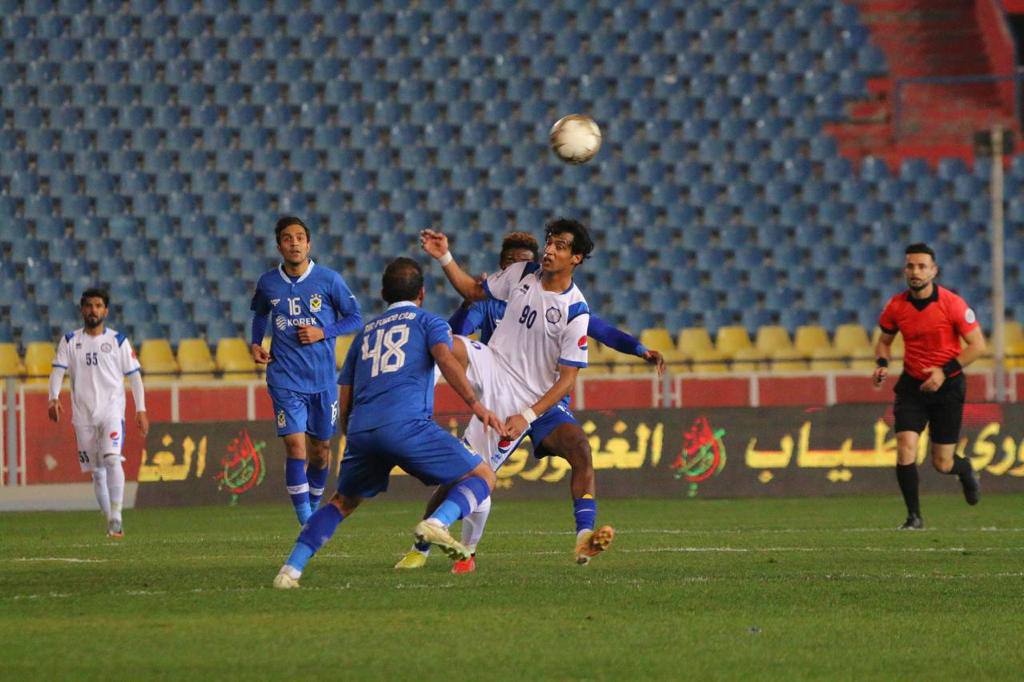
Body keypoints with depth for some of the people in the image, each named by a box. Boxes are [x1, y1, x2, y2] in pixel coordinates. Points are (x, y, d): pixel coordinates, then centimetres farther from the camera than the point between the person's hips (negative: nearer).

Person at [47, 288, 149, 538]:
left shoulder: (118, 341, 4)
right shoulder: (70, 341, 8)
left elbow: (134, 376, 6)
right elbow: (58, 370, 0)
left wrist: (141, 410, -1)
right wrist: (54, 398, -18)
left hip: (112, 411, -3)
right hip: (82, 414, 3)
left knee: (112, 459, -23)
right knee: (96, 471, 6)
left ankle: (116, 517, -25)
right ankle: (110, 522, 17)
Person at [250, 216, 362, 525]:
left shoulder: (328, 280, -5)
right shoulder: (268, 283, 1)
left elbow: (355, 318, 2)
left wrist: (323, 332, -13)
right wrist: (256, 343, 5)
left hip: (322, 379, 1)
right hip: (285, 380, -1)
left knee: (320, 448, 11)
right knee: (295, 445, -14)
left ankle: (314, 507, 35)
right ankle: (307, 523, -14)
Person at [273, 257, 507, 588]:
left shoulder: (366, 333, 31)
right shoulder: (428, 322, 17)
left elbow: (345, 402, 27)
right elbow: (445, 357, -5)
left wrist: (351, 438, 40)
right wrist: (475, 404, -15)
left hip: (361, 429, 5)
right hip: (407, 424, -5)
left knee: (342, 502, 25)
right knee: (482, 476, 6)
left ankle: (291, 569, 10)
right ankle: (437, 523, -22)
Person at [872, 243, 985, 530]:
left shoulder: (953, 304, -15)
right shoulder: (896, 306, -4)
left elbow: (977, 345, -11)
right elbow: (884, 341, 13)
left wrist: (945, 371, -19)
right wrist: (882, 364, -9)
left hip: (948, 387, -2)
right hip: (912, 385, 2)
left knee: (942, 464, 2)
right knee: (905, 447, -17)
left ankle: (965, 470, 40)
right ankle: (914, 516, -5)